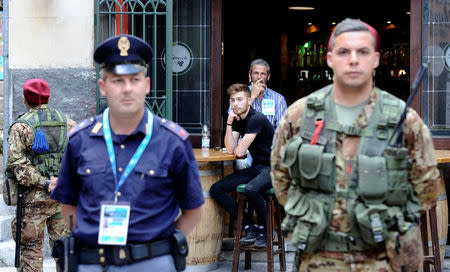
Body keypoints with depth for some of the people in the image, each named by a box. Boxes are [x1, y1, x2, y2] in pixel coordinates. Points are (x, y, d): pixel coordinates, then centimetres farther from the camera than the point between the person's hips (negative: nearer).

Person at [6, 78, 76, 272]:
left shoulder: (21, 126, -5)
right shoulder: (65, 122, 8)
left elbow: (17, 161, -15)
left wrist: (43, 183, -15)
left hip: (34, 196, -3)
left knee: (31, 248, 4)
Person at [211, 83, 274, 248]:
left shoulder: (256, 119, -18)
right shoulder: (237, 120, 10)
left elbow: (239, 152, -19)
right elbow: (230, 149, 1)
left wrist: (237, 149, 5)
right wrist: (229, 123, -5)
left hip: (272, 168, -9)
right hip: (255, 168, 9)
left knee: (251, 189, -39)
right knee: (216, 190, -4)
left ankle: (263, 229, -12)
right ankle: (249, 227, 0)